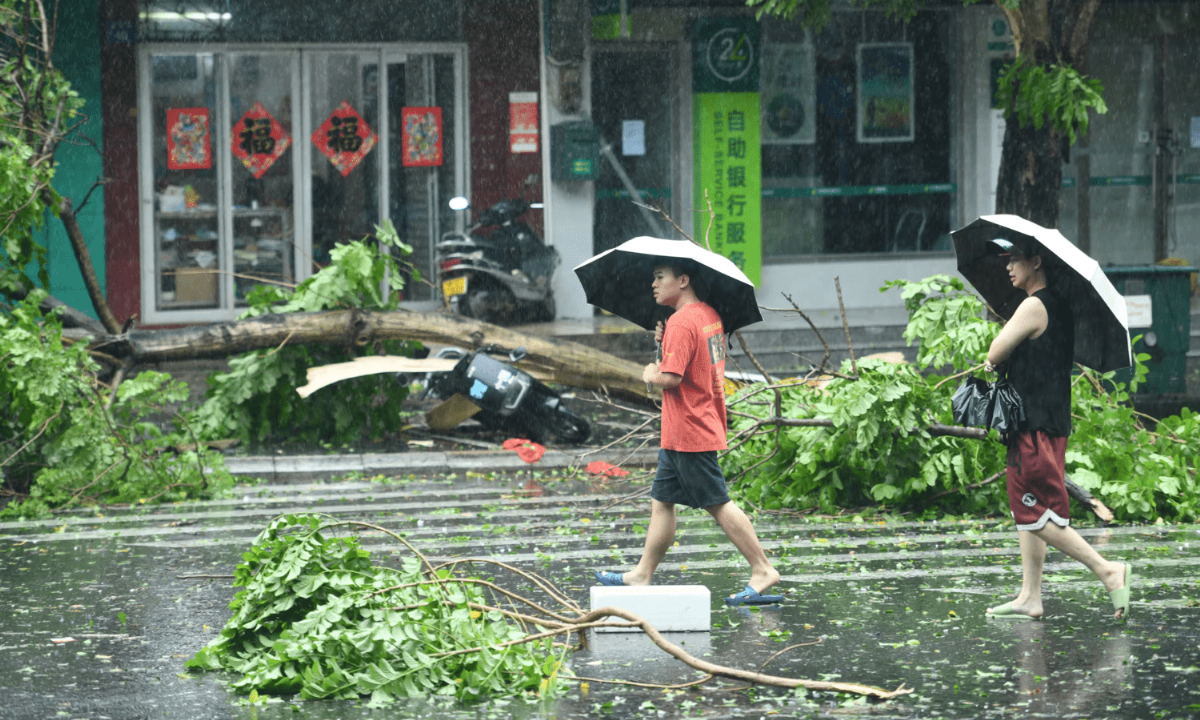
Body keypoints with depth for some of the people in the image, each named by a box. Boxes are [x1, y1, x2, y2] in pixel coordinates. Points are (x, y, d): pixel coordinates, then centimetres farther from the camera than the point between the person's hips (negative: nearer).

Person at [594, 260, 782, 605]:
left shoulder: (682, 322, -19)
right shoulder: (709, 315, 10)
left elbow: (670, 378, -26)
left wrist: (650, 374, -5)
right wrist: (666, 341, 8)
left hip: (689, 433, -10)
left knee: (718, 504, -5)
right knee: (661, 501, 13)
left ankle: (763, 570, -3)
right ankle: (643, 574, 16)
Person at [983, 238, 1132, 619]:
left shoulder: (1034, 307, -14)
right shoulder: (1059, 307, 15)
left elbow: (996, 352, -14)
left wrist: (995, 360, 8)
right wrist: (1002, 360, 12)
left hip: (1035, 426, -10)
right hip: (1052, 420, 10)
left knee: (1036, 515, -9)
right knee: (1028, 512, 12)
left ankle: (1107, 570, -12)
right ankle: (1030, 598, 13)